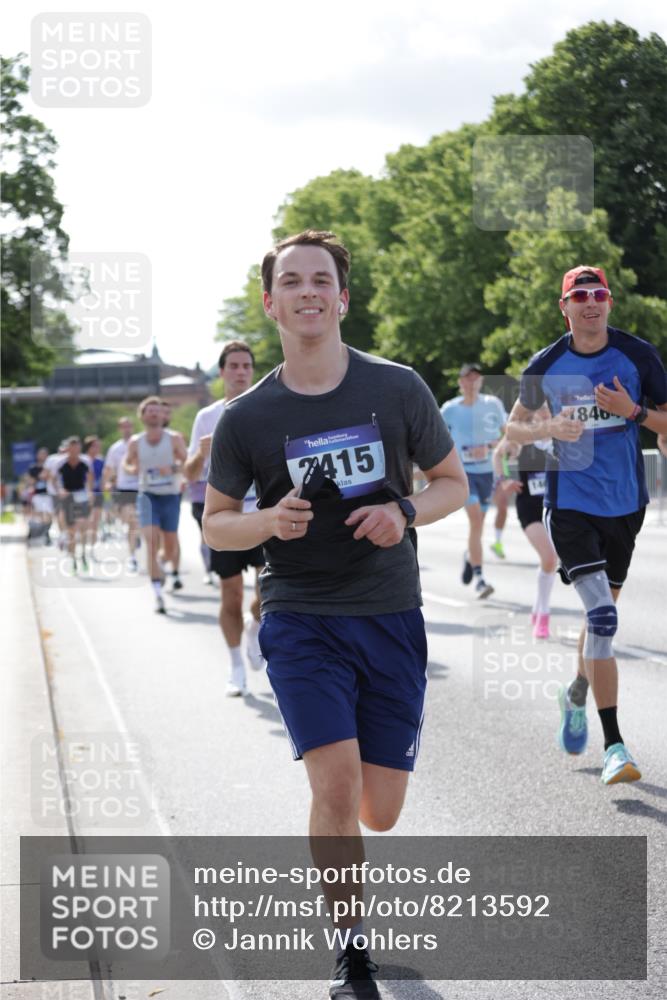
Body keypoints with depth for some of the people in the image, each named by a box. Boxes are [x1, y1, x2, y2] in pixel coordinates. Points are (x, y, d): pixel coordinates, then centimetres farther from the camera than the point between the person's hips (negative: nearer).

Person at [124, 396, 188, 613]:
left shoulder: (174, 439, -3)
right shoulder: (135, 442, 2)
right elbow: (127, 462, 17)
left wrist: (173, 469, -23)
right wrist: (131, 469, -7)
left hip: (170, 496, 0)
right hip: (147, 496, 0)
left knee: (170, 545, 10)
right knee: (152, 542, -17)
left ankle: (175, 571, 46)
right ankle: (158, 593, -21)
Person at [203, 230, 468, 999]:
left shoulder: (398, 389, -1)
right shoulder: (247, 417, -2)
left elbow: (453, 483, 9)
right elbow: (214, 522, 8)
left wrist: (406, 513, -12)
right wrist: (269, 520, -14)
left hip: (391, 616, 2)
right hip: (300, 616, -1)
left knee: (379, 812, 5)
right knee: (336, 784, -19)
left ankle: (333, 846, 43)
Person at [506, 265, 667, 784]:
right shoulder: (547, 365, -2)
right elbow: (514, 428, 9)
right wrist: (549, 428, -11)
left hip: (625, 503, 2)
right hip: (571, 503, -2)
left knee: (603, 613, 16)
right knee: (602, 617, -16)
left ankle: (577, 695, 46)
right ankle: (614, 745, -17)